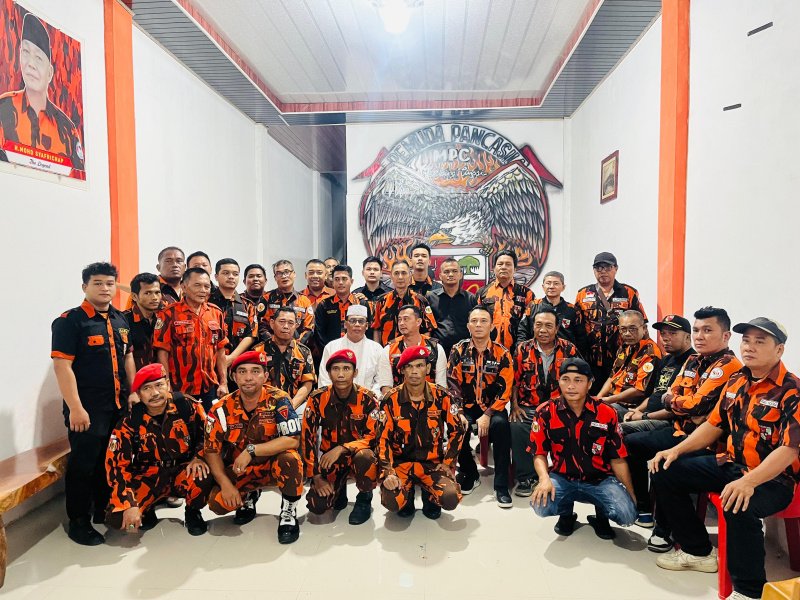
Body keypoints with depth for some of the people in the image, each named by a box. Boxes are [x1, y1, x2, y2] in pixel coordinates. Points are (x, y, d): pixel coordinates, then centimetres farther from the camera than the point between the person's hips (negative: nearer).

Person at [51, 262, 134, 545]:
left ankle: (105, 509, 34)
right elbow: (62, 365, -15)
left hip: (119, 405, 6)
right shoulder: (69, 321, -10)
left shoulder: (121, 320, 10)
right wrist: (75, 408, -19)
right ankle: (78, 521, 19)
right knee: (84, 463, 2)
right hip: (87, 408, -6)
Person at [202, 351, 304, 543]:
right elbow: (211, 450, -5)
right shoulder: (222, 409, -9)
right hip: (239, 470, 3)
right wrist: (225, 484, -17)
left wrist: (252, 450, -31)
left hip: (274, 465, -3)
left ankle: (288, 513, -7)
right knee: (217, 503, -19)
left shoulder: (278, 400, -19)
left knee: (290, 459, -34)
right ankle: (248, 496, 17)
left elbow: (292, 440, -27)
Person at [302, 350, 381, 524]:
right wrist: (316, 476, -11)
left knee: (364, 456, -37)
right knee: (317, 505, -18)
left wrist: (341, 448, -30)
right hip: (330, 459, 2)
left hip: (358, 455, -1)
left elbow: (372, 437, -17)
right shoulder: (318, 399, -11)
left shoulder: (367, 399, -15)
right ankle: (339, 489, 19)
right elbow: (308, 438, -8)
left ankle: (365, 497, -5)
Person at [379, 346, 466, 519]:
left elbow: (457, 430, 5)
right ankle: (407, 494, 12)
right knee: (392, 502, -26)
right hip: (400, 462, 0)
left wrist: (448, 463, 1)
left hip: (432, 463, 1)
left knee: (451, 499, -24)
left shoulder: (441, 396, -5)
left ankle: (429, 495, 13)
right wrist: (388, 472, -16)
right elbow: (383, 438, -6)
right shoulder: (391, 399, -8)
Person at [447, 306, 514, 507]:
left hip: (492, 407, 0)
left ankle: (501, 486, -18)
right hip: (466, 406, 1)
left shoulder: (501, 353, -4)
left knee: (501, 425, -31)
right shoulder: (458, 350, -3)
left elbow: (505, 389, -8)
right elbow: (452, 384, -4)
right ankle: (470, 474, 1)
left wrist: (487, 415, -17)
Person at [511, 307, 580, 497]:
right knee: (516, 427, -30)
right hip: (528, 409, 0)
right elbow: (514, 381, 9)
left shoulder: (569, 350, 6)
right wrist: (514, 406, -3)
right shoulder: (523, 350, 7)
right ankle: (525, 478, -10)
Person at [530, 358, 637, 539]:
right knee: (541, 505, -29)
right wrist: (544, 479, -22)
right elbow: (539, 453, -3)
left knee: (627, 515, -25)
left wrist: (631, 495, 1)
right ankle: (566, 513, 11)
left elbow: (617, 458, 2)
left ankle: (601, 515, 15)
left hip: (600, 480, 0)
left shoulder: (607, 413, -5)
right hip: (562, 478, 0)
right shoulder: (545, 412, -7)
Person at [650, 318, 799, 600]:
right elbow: (714, 425, 13)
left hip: (773, 478, -8)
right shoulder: (736, 381, 7)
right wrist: (676, 450, 1)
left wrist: (748, 482, -37)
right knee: (664, 472, 2)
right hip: (730, 464, 8)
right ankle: (698, 552, 16)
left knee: (738, 506, -38)